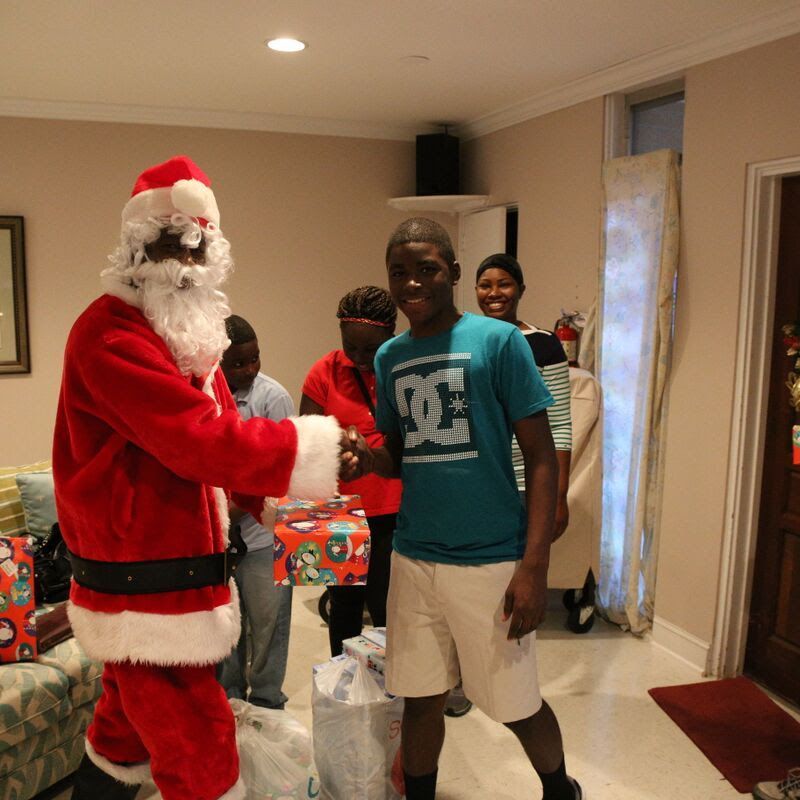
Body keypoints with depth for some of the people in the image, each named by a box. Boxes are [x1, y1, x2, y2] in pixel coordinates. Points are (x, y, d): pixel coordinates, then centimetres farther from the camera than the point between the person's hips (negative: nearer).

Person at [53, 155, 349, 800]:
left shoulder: (191, 335, 14)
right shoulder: (109, 335, -18)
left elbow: (220, 432, 12)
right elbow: (204, 440, -26)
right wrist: (318, 447, -21)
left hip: (182, 573, 10)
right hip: (144, 593, -9)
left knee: (127, 734, 25)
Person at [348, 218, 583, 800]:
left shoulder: (498, 341, -8)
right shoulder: (390, 357, 7)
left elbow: (541, 456, -8)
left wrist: (535, 566, -15)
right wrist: (368, 457, -8)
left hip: (491, 558, -4)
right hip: (414, 557, 4)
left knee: (517, 705, 11)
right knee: (420, 698, 15)